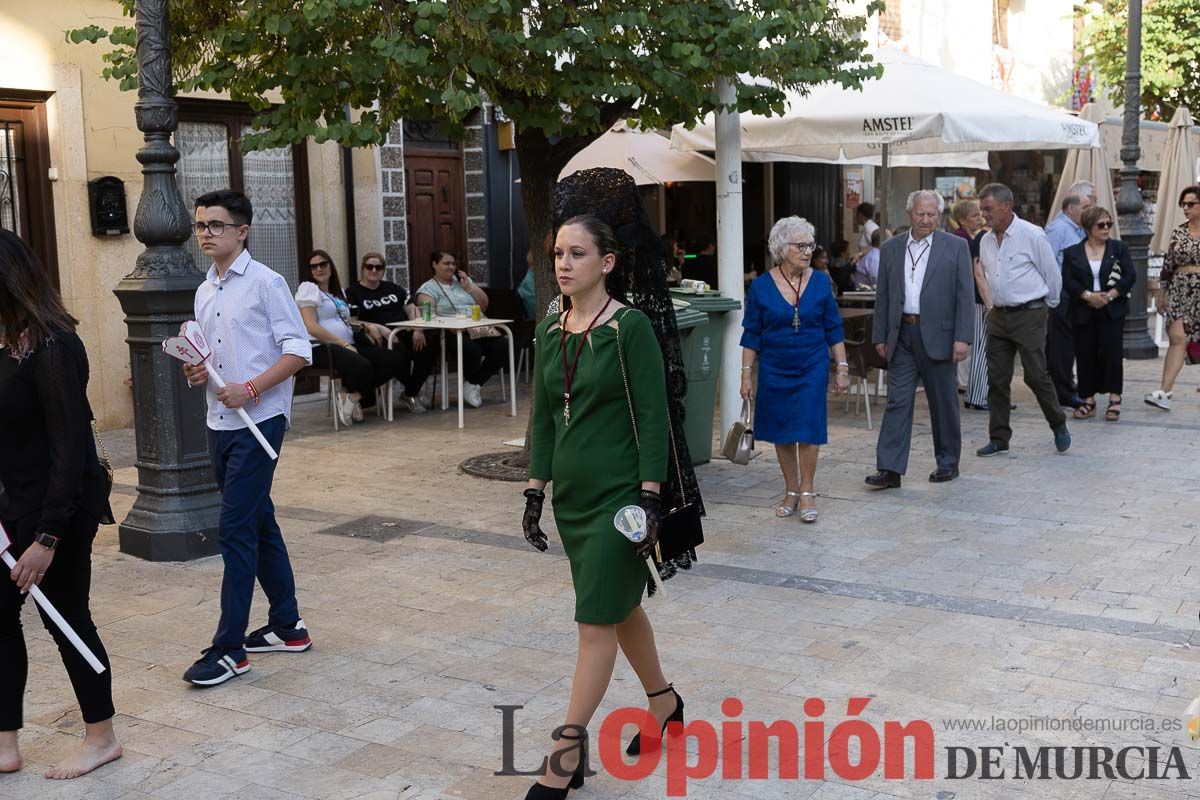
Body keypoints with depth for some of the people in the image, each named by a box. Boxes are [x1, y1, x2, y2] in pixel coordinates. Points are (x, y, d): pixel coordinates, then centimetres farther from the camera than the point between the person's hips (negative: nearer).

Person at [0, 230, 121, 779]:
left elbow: (71, 449, -22)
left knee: (65, 618, 4)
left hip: (60, 508, -8)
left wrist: (47, 537, -21)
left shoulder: (51, 347, -21)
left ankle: (101, 738, 23)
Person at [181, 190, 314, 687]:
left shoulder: (265, 283, -8)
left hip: (258, 422, -8)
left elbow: (298, 350, -12)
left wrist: (250, 389, -21)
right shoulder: (204, 292, 15)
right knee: (259, 524, 14)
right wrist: (196, 372, 2)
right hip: (220, 423, 8)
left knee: (236, 530, -10)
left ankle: (229, 649, -4)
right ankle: (287, 627, 26)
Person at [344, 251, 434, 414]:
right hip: (380, 339, -5)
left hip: (405, 333, 5)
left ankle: (410, 394, -4)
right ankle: (414, 391, -8)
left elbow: (412, 309, 17)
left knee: (426, 350, -27)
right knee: (399, 354, -38)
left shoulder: (392, 288, 25)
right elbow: (352, 322, -3)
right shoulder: (353, 292, 9)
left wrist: (418, 329, -4)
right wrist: (376, 327, -19)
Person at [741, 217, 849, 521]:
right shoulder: (761, 287, -4)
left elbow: (834, 329, 4)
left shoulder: (821, 282, -2)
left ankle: (807, 492, 8)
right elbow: (751, 335, 1)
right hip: (774, 369, 1)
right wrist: (747, 374, -2)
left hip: (813, 367, 0)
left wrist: (842, 367, 1)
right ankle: (791, 491, 22)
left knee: (808, 428, -6)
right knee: (781, 431, 7)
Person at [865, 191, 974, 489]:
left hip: (938, 336, -2)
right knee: (897, 401, -2)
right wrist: (880, 336, 6)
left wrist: (963, 338, -12)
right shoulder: (891, 249, 8)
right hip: (902, 336, 2)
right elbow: (883, 296, 11)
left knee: (943, 402, 8)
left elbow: (965, 295, -4)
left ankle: (948, 462, 23)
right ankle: (890, 469, -4)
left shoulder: (956, 247, 0)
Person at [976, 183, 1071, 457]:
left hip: (1029, 314, -6)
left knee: (1036, 375, -4)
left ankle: (1059, 426, 17)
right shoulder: (985, 241, 9)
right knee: (997, 379, 4)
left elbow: (1053, 274, -1)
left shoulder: (1031, 235, -10)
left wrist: (1049, 304, 10)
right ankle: (999, 439, 11)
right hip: (999, 315, 6)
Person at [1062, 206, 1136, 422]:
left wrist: (1110, 295, -13)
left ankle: (1114, 398, 4)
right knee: (1085, 355, 2)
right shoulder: (1072, 252, 5)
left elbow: (1130, 276, -1)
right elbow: (1067, 281, -3)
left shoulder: (1119, 248, 6)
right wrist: (1088, 296, -16)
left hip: (1112, 310, -1)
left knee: (1112, 353, -5)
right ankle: (1088, 400, 12)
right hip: (1083, 312, 1)